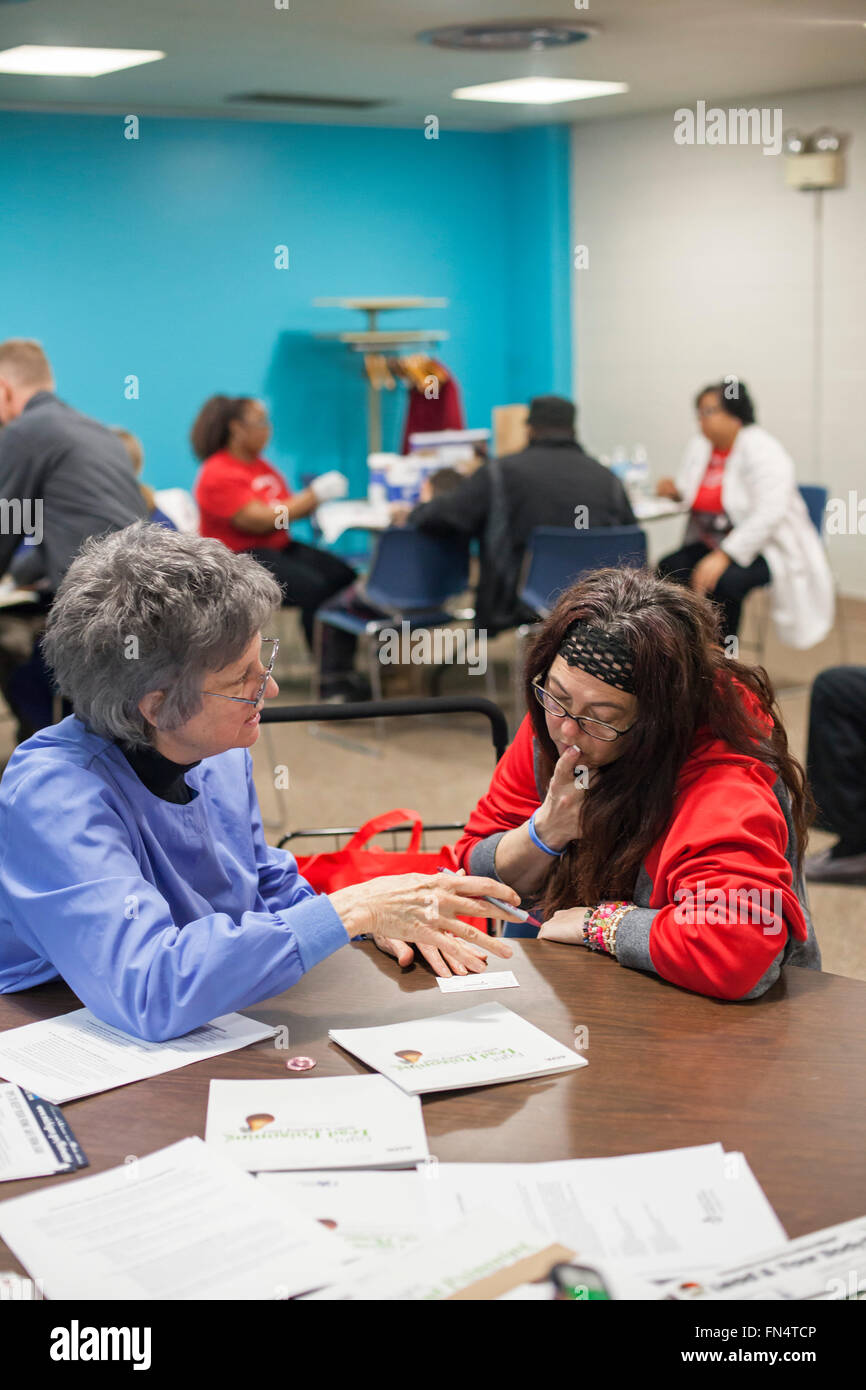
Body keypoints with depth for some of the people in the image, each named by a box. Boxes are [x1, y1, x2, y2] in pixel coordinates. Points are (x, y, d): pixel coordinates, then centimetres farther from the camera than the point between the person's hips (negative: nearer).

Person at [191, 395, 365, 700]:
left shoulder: (260, 465, 16)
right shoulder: (218, 475, -11)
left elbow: (289, 508, 16)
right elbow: (259, 520, -20)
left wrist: (319, 495, -4)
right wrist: (314, 494, -17)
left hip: (279, 548, 8)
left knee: (345, 577, -16)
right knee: (314, 588, -30)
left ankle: (341, 671, -21)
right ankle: (329, 678, -22)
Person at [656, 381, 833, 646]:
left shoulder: (762, 450, -17)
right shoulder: (699, 447, 7)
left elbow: (769, 514, -27)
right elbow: (691, 494, 22)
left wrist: (723, 556, -34)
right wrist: (675, 490, -4)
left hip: (767, 549, -7)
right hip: (712, 545, 7)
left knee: (724, 582, -35)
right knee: (667, 569, -20)